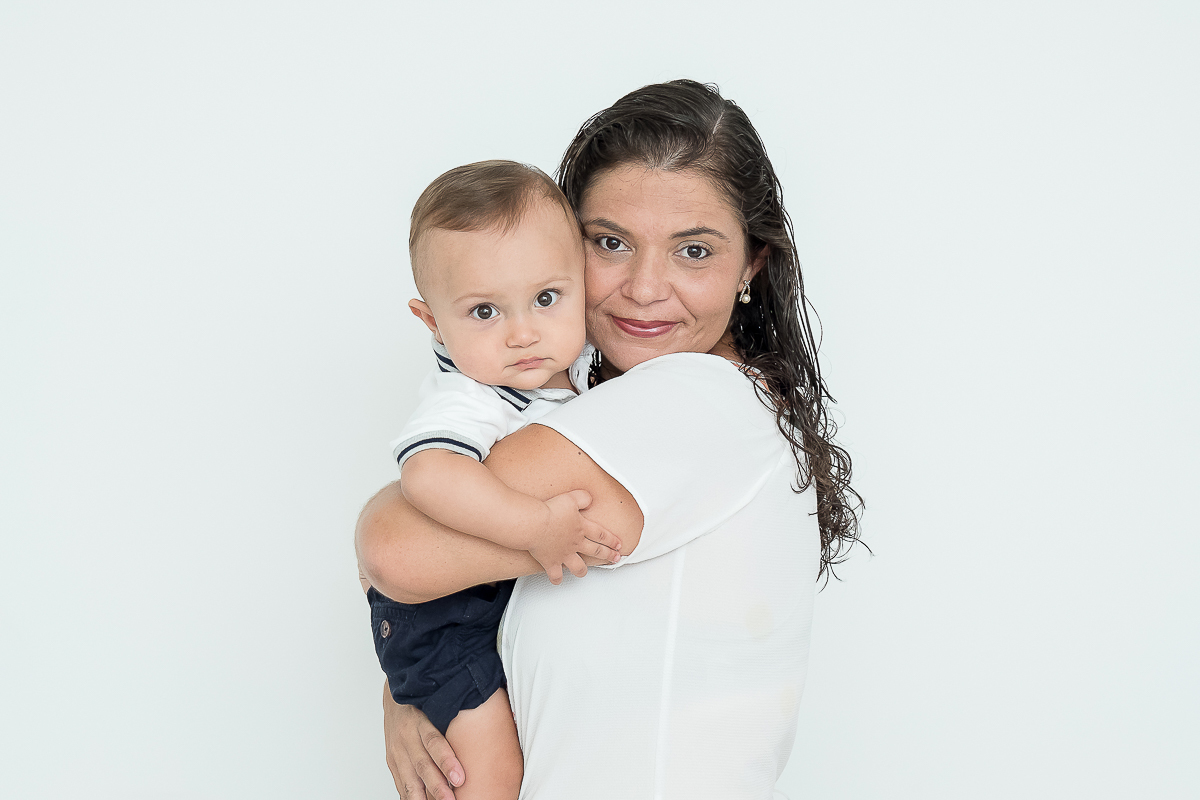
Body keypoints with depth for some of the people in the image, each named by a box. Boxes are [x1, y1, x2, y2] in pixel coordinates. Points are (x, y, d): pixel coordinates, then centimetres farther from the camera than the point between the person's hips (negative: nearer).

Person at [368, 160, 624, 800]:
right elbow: (427, 472, -55)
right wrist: (535, 525, -53)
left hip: (526, 579, 8)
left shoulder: (572, 360, -9)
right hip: (446, 612, -8)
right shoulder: (466, 402, -34)